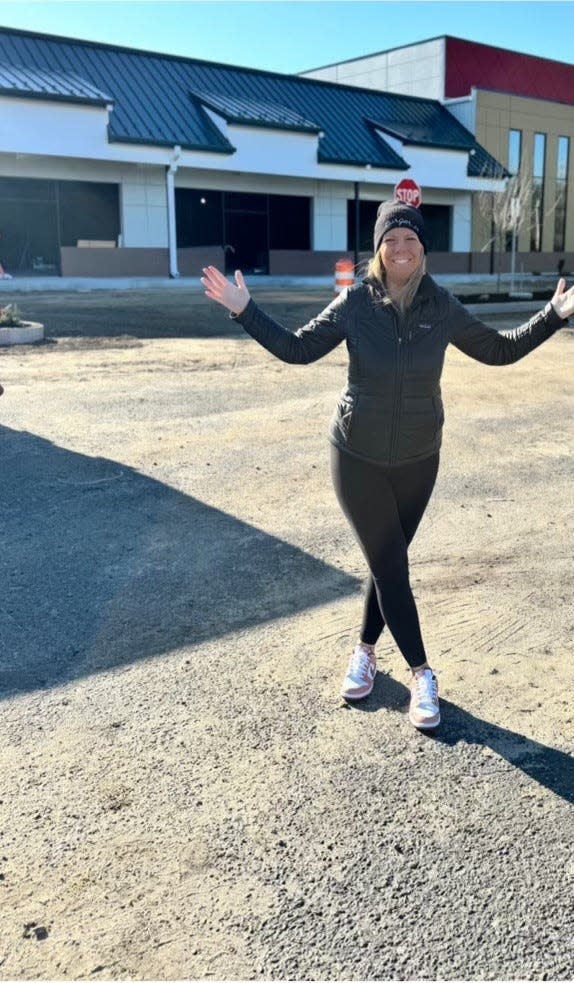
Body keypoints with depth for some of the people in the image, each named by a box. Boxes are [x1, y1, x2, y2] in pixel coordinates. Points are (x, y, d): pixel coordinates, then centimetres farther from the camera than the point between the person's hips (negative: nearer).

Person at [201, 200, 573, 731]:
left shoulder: (442, 307, -5)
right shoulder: (354, 303, -9)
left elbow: (499, 350, 6)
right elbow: (297, 349, -1)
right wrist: (244, 309, -9)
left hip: (417, 459, 2)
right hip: (358, 457, -2)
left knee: (387, 563, 13)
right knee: (391, 565, 1)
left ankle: (365, 651, 36)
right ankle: (422, 674, 15)